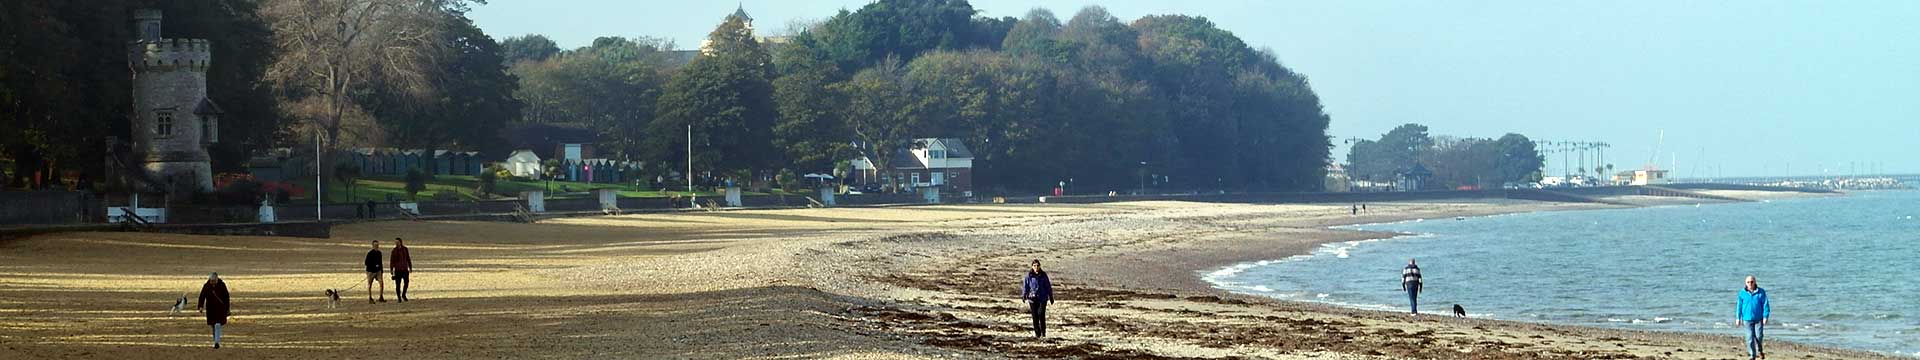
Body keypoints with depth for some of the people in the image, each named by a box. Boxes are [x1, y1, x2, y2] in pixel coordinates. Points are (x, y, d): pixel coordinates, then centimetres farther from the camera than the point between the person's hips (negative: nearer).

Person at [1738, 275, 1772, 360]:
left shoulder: (1761, 292, -3)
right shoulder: (1742, 293, 0)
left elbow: (1766, 305, -3)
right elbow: (1739, 306, 5)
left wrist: (1765, 316, -9)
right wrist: (1738, 318, 4)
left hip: (1759, 318, -1)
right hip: (1747, 319, 1)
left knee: (1759, 336, -2)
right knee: (1750, 337, -3)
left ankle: (1759, 350, 27)